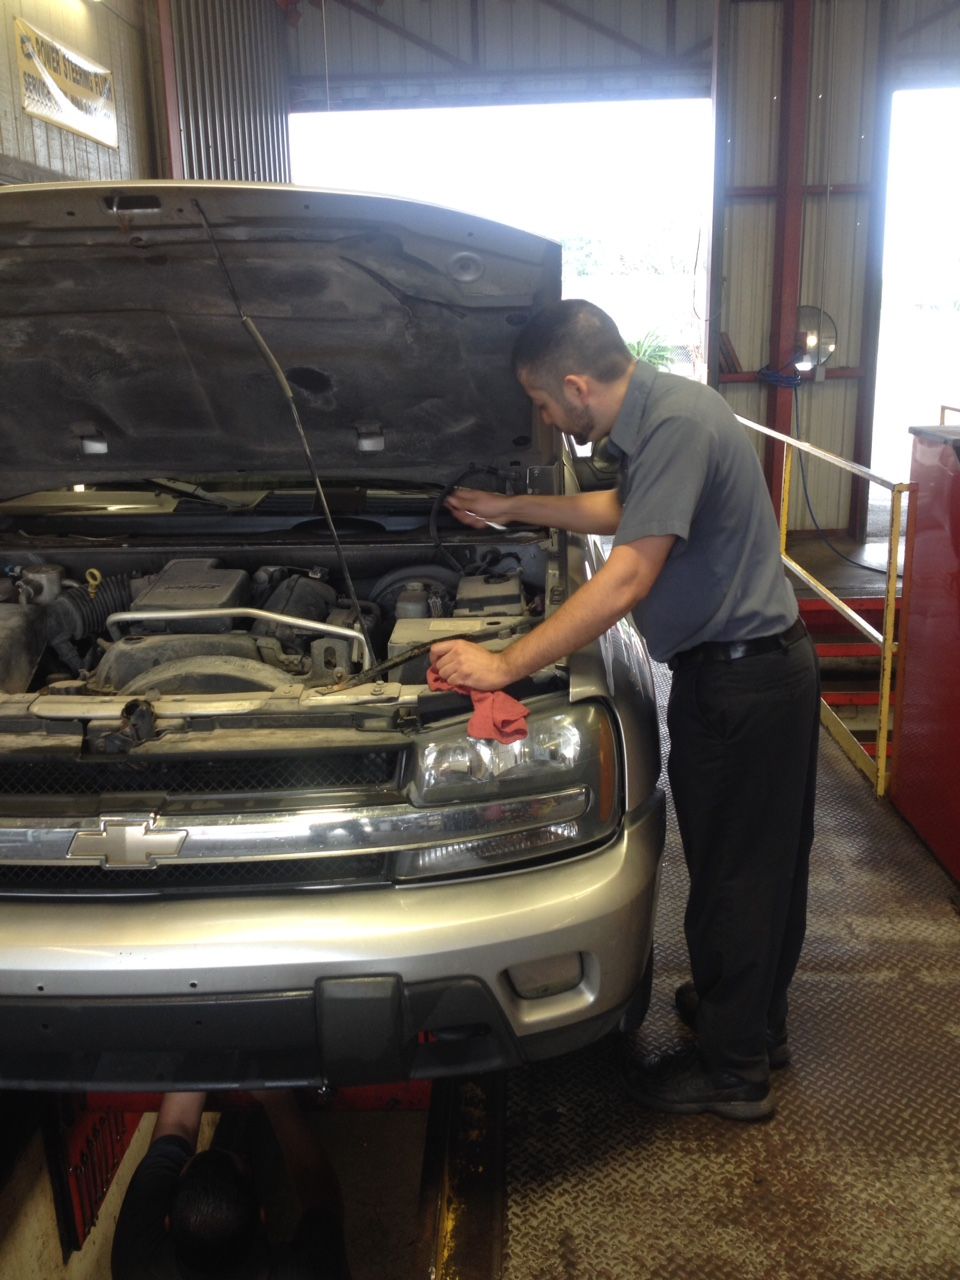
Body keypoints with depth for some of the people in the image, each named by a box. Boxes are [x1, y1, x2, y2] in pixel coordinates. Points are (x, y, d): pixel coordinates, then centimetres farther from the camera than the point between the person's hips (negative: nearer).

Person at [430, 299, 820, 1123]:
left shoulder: (678, 423, -24)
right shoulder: (654, 415, 7)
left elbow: (629, 578, -28)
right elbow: (621, 511, 25)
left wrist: (504, 667, -24)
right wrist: (510, 510, 29)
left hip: (743, 677, -10)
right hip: (762, 666, 10)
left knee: (733, 872, 3)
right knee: (766, 862, 21)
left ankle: (732, 1071, 20)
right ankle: (759, 1022, 40)